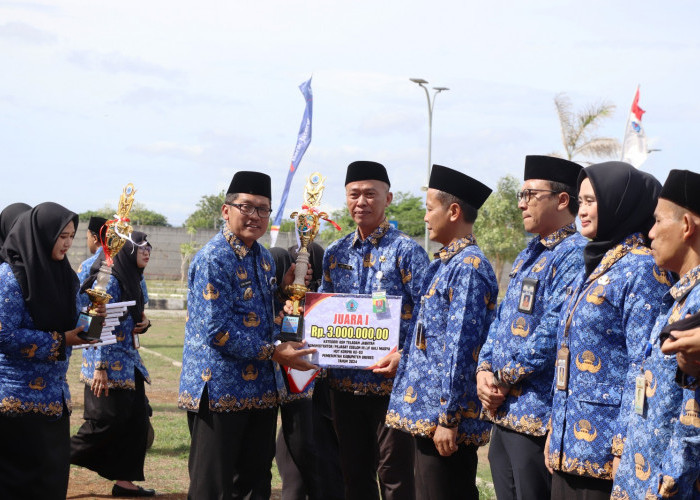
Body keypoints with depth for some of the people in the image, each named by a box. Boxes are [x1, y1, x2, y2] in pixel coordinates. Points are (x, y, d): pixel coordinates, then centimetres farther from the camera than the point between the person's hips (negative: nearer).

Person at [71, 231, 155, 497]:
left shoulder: (132, 280, 14)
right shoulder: (110, 280, -14)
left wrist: (144, 321, 1)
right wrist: (100, 368, -22)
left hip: (129, 361, 9)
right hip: (110, 362, -9)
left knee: (137, 420, 6)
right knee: (108, 420, -8)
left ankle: (124, 480, 11)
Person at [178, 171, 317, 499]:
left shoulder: (264, 258, 14)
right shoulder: (213, 259, -13)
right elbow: (217, 330, -20)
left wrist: (285, 286, 8)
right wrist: (274, 353, -17)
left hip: (261, 392, 8)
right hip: (219, 390, -8)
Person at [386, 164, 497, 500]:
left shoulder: (469, 267, -15)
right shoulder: (443, 265, 16)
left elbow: (460, 350, -20)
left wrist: (449, 420, -21)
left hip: (445, 417, -10)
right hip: (426, 412, 10)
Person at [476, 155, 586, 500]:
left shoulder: (575, 255, -14)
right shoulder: (529, 255, 18)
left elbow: (553, 332, -21)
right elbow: (502, 319, 20)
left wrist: (503, 380, -15)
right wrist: (485, 370, 3)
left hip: (538, 416, -9)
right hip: (504, 411, 10)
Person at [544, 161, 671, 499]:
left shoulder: (642, 269, -12)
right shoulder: (594, 267, 15)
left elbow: (644, 368, -17)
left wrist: (625, 448, -20)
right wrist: (556, 432, 17)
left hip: (603, 446, -8)